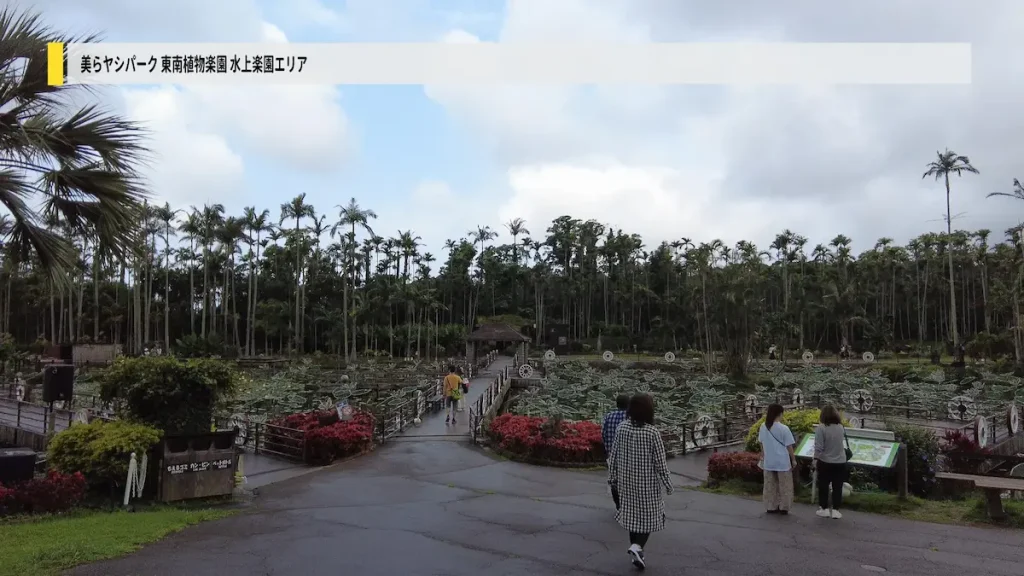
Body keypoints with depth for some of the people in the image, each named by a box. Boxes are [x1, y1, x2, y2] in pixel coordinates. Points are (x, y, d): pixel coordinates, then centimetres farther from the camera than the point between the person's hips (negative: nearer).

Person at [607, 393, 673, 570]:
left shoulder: (622, 428, -7)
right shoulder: (652, 432, -18)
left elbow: (614, 455, -1)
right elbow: (660, 462, -12)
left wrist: (612, 477, 11)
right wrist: (667, 484, 0)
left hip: (627, 481, 4)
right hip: (648, 482, -4)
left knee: (632, 514, 17)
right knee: (649, 516, 11)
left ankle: (635, 548, 24)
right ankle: (637, 547, -7)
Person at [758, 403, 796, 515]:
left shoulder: (763, 427, -2)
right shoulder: (784, 428, -16)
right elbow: (789, 446, -10)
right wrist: (793, 460, 3)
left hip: (768, 462, 4)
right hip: (782, 462, -4)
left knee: (770, 486, 14)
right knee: (784, 486, 11)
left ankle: (771, 507, 20)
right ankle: (783, 508, 17)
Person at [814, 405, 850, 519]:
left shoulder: (821, 428, -16)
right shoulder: (841, 427, -1)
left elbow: (818, 447, -17)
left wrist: (815, 459, -8)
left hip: (825, 462, -3)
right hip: (840, 462, 3)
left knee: (823, 486, 10)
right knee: (837, 487, 9)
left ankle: (824, 509, 14)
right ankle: (835, 510, 11)